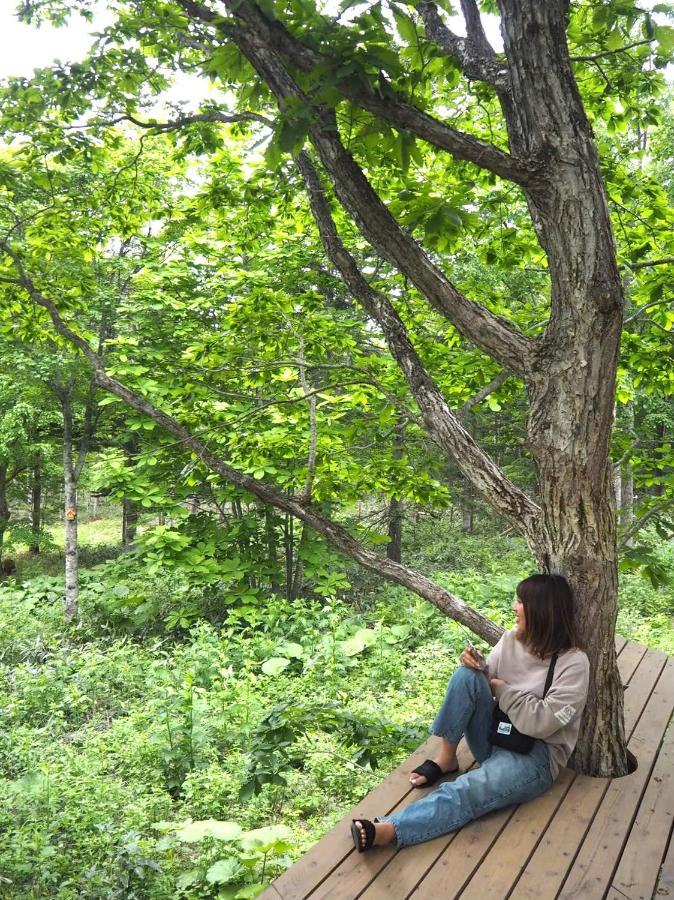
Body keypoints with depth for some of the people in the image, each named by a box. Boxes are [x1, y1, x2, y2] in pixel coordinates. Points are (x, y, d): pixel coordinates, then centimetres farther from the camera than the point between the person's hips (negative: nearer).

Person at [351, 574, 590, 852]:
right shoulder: (511, 640, 3)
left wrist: (502, 689, -12)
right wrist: (477, 669, -14)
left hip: (535, 755, -6)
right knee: (467, 675, -21)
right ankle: (445, 758, -12)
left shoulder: (573, 663, -15)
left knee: (468, 790, -35)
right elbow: (488, 684, 8)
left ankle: (388, 830, -47)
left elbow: (541, 722, -23)